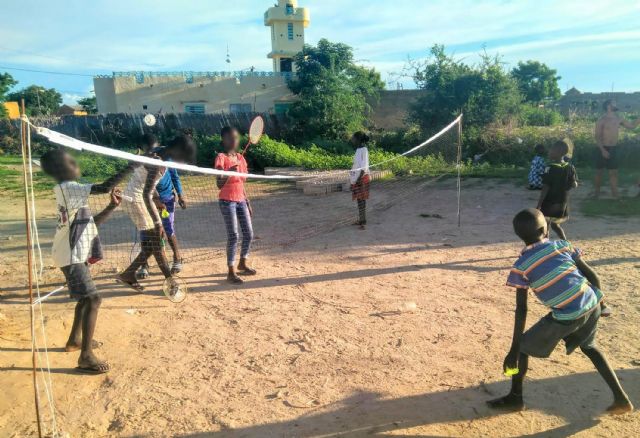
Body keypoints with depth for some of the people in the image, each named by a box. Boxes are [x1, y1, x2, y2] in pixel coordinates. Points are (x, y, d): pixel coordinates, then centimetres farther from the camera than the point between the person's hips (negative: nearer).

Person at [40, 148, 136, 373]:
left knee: (86, 297, 24)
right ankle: (86, 356, -6)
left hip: (76, 254, 11)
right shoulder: (68, 188, -17)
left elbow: (92, 221, 16)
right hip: (71, 256, -10)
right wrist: (132, 166, -26)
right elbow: (105, 187, -30)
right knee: (93, 299, -11)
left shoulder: (71, 190, 14)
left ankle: (74, 340, 39)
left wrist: (112, 206, 4)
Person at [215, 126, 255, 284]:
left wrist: (248, 203, 16)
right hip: (227, 201, -7)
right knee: (233, 236, -8)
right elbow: (219, 185, -17)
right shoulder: (221, 158, -10)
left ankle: (243, 263, 29)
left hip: (241, 200, 7)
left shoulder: (240, 158, 11)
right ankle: (231, 272, 3)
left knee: (249, 234, 9)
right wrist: (229, 173, -33)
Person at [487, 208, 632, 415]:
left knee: (523, 345, 15)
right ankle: (621, 398, 35)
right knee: (589, 346, 35)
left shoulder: (521, 266, -5)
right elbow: (592, 275, 7)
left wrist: (513, 350, -4)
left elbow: (521, 309, -8)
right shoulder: (561, 245, 5)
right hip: (591, 305, 5)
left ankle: (515, 397, 25)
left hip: (567, 316, -5)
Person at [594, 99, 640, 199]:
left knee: (614, 172, 5)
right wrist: (603, 150, -20)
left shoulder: (618, 119, 8)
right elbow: (597, 137, -12)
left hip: (614, 149, 4)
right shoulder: (601, 120, -9)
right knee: (599, 172, 5)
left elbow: (632, 126, 18)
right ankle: (597, 192, 18)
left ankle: (615, 194, 9)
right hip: (603, 149, -4)